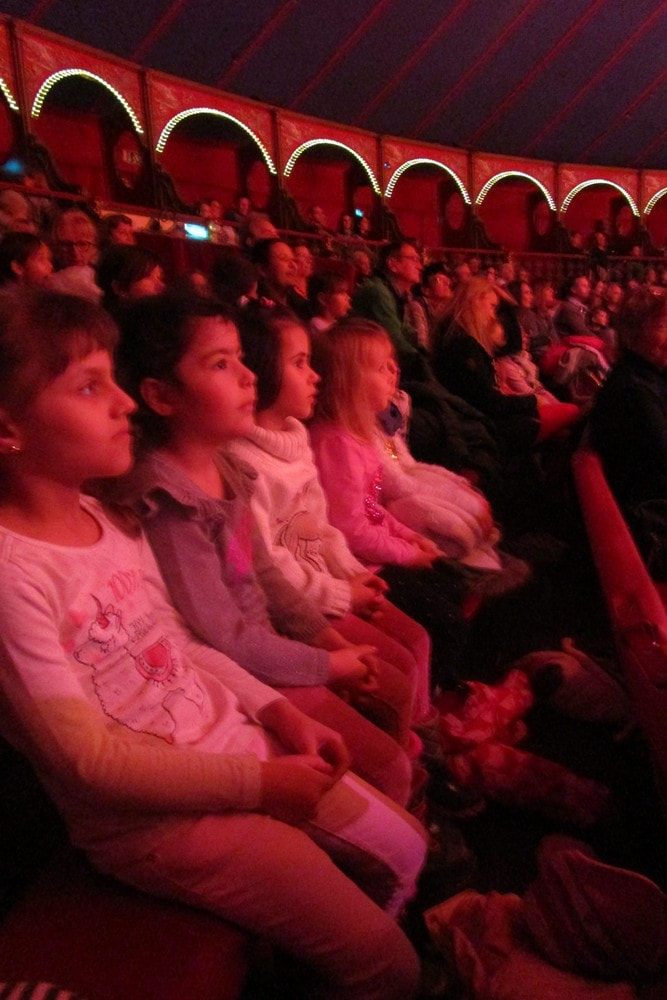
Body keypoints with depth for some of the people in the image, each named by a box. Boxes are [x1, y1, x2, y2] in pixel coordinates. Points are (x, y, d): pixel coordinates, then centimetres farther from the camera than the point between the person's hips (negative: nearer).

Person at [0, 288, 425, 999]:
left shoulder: (110, 519, 0)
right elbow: (87, 758, -22)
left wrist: (275, 709, -2)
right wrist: (257, 784, -18)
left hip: (241, 744, 7)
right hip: (155, 819, -7)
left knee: (405, 855, 19)